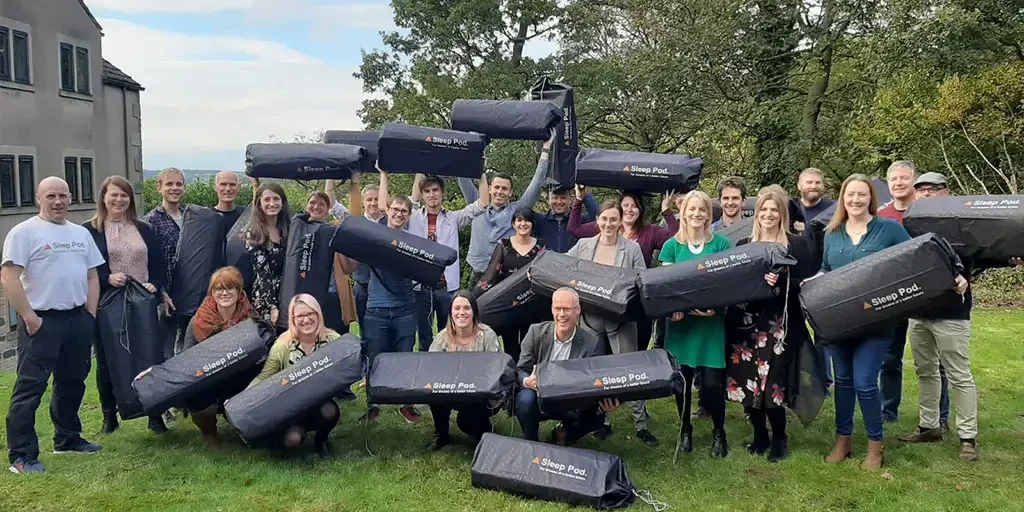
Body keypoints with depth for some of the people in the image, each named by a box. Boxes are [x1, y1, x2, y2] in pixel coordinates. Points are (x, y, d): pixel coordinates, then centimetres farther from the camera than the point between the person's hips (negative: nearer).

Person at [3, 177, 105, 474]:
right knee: (30, 387, -3)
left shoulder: (81, 234, 13)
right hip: (42, 321, -6)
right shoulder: (24, 232, -7)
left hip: (78, 319, 7)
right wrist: (29, 317, -16)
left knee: (72, 383, 16)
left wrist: (90, 314, 7)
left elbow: (92, 276, 16)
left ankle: (68, 439, 30)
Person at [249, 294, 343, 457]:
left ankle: (321, 440, 2)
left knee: (329, 411, -34)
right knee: (292, 439, -31)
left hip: (323, 404, 1)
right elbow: (263, 378, -3)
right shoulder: (283, 345, -10)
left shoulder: (333, 340, -8)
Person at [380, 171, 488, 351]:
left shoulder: (453, 218, 6)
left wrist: (481, 174, -6)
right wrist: (384, 174, 0)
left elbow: (482, 204, -1)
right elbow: (384, 206, 1)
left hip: (448, 287, 0)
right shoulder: (413, 218, 6)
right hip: (420, 287, 0)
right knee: (424, 338, 11)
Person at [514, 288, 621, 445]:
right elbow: (521, 371, -2)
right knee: (526, 398, -32)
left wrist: (606, 405, -30)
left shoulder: (592, 342, -10)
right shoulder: (536, 332, -7)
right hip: (540, 400, 0)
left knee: (596, 418, -27)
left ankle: (565, 433, 8)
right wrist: (527, 381, -28)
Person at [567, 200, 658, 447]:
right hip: (590, 318, 3)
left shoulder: (632, 248, -2)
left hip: (620, 319, -3)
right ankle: (602, 421, 24)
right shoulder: (583, 245, 5)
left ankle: (642, 424, 9)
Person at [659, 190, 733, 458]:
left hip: (711, 321, -1)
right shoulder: (672, 245, 5)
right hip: (681, 320, 1)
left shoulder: (721, 243, 2)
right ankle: (685, 430, 26)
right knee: (681, 380, 5)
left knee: (712, 383, -5)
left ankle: (719, 432, 19)